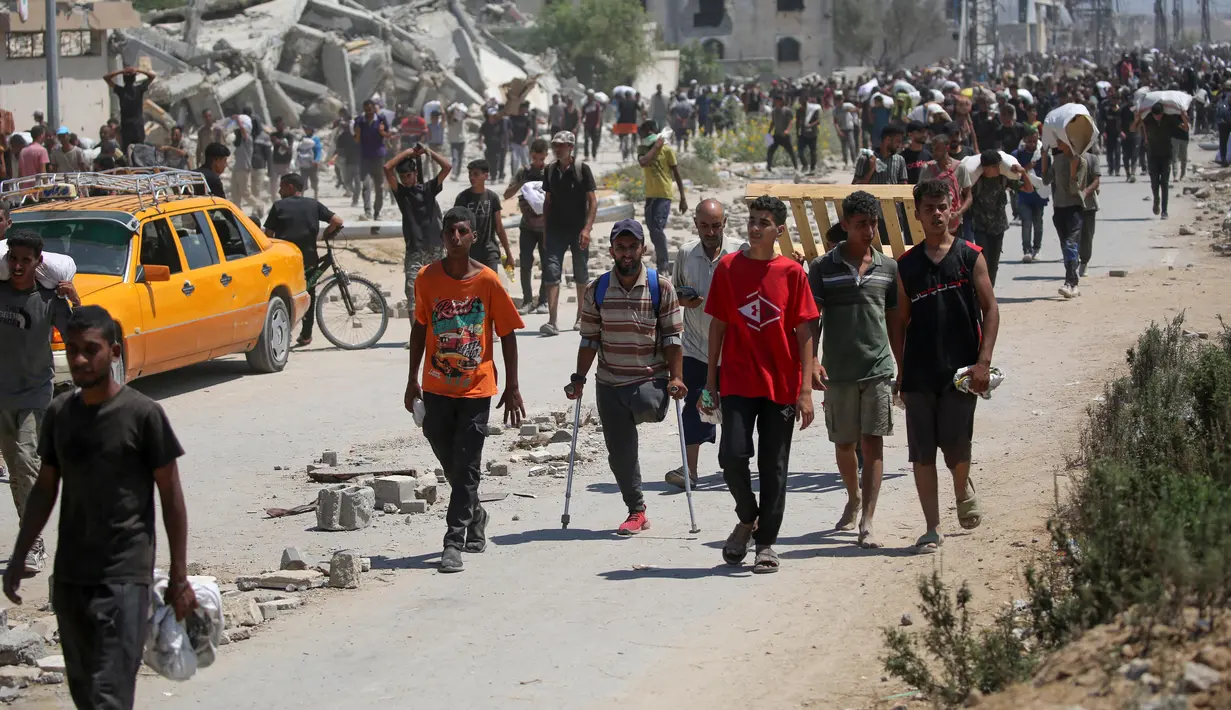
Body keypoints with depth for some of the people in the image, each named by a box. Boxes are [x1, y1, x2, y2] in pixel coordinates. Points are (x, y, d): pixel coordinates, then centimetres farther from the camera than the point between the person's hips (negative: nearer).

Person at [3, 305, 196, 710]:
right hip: (69, 576, 6)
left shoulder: (143, 414, -9)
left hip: (124, 577, -6)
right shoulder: (59, 413, 5)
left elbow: (171, 495, -5)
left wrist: (179, 577, -5)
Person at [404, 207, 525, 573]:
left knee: (466, 468, -6)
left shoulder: (488, 281, -8)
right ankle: (474, 515, 38)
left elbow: (507, 334, -2)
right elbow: (420, 328, 10)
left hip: (477, 388, -3)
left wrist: (512, 388, -3)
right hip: (437, 387, 3)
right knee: (450, 463, 13)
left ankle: (454, 543, -5)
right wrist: (412, 379, 11)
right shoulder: (427, 278, -1)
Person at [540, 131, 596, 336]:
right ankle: (552, 321, -16)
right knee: (551, 272, -11)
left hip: (578, 229, -2)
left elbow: (592, 201, -6)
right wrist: (545, 227, 9)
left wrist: (587, 228, -16)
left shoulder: (582, 169, -5)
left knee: (581, 274, 9)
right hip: (556, 229, 2)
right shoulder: (551, 170, 6)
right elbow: (548, 201, 14)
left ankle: (581, 317, 24)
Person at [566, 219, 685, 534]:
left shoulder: (661, 287, -2)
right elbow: (589, 339, 8)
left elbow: (672, 337, -1)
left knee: (648, 408, -35)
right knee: (620, 453, 2)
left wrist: (676, 377, -9)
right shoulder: (596, 290, 4)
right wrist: (579, 378, 3)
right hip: (609, 382, 2)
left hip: (651, 378, -2)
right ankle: (636, 511, 18)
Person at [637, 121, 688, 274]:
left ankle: (663, 264, -12)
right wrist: (655, 147, -12)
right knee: (654, 232, 10)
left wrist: (683, 198, -2)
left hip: (664, 195, -6)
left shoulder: (667, 150, -6)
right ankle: (661, 263, 21)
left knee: (657, 228, -17)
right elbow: (643, 162, -18)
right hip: (650, 196, 6)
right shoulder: (642, 149, 6)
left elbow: (677, 174, -2)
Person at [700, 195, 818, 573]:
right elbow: (718, 325, 7)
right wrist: (710, 382, 5)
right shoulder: (728, 267, 2)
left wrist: (806, 390, -6)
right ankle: (747, 519, 15)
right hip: (737, 382, 0)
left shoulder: (792, 272, -1)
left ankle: (766, 542, 15)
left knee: (774, 467, 3)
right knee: (732, 455, -12)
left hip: (781, 385, 0)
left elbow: (804, 333, 0)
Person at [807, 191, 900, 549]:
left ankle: (867, 523, -11)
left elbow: (894, 320, 13)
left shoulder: (888, 268, 6)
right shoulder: (824, 266, 0)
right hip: (838, 371, 0)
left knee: (873, 443, -8)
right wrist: (811, 361, -12)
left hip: (878, 368, 0)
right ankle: (854, 498, 39)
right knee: (844, 443, 12)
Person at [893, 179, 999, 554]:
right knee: (922, 453, 0)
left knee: (956, 447, -3)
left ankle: (964, 489, 31)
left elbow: (990, 309, 0)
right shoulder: (907, 265, 8)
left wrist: (983, 361, -9)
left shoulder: (969, 256, 2)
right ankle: (932, 529, 7)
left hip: (961, 368, -2)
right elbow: (901, 322, 12)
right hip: (919, 372, 2)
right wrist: (900, 371, 5)